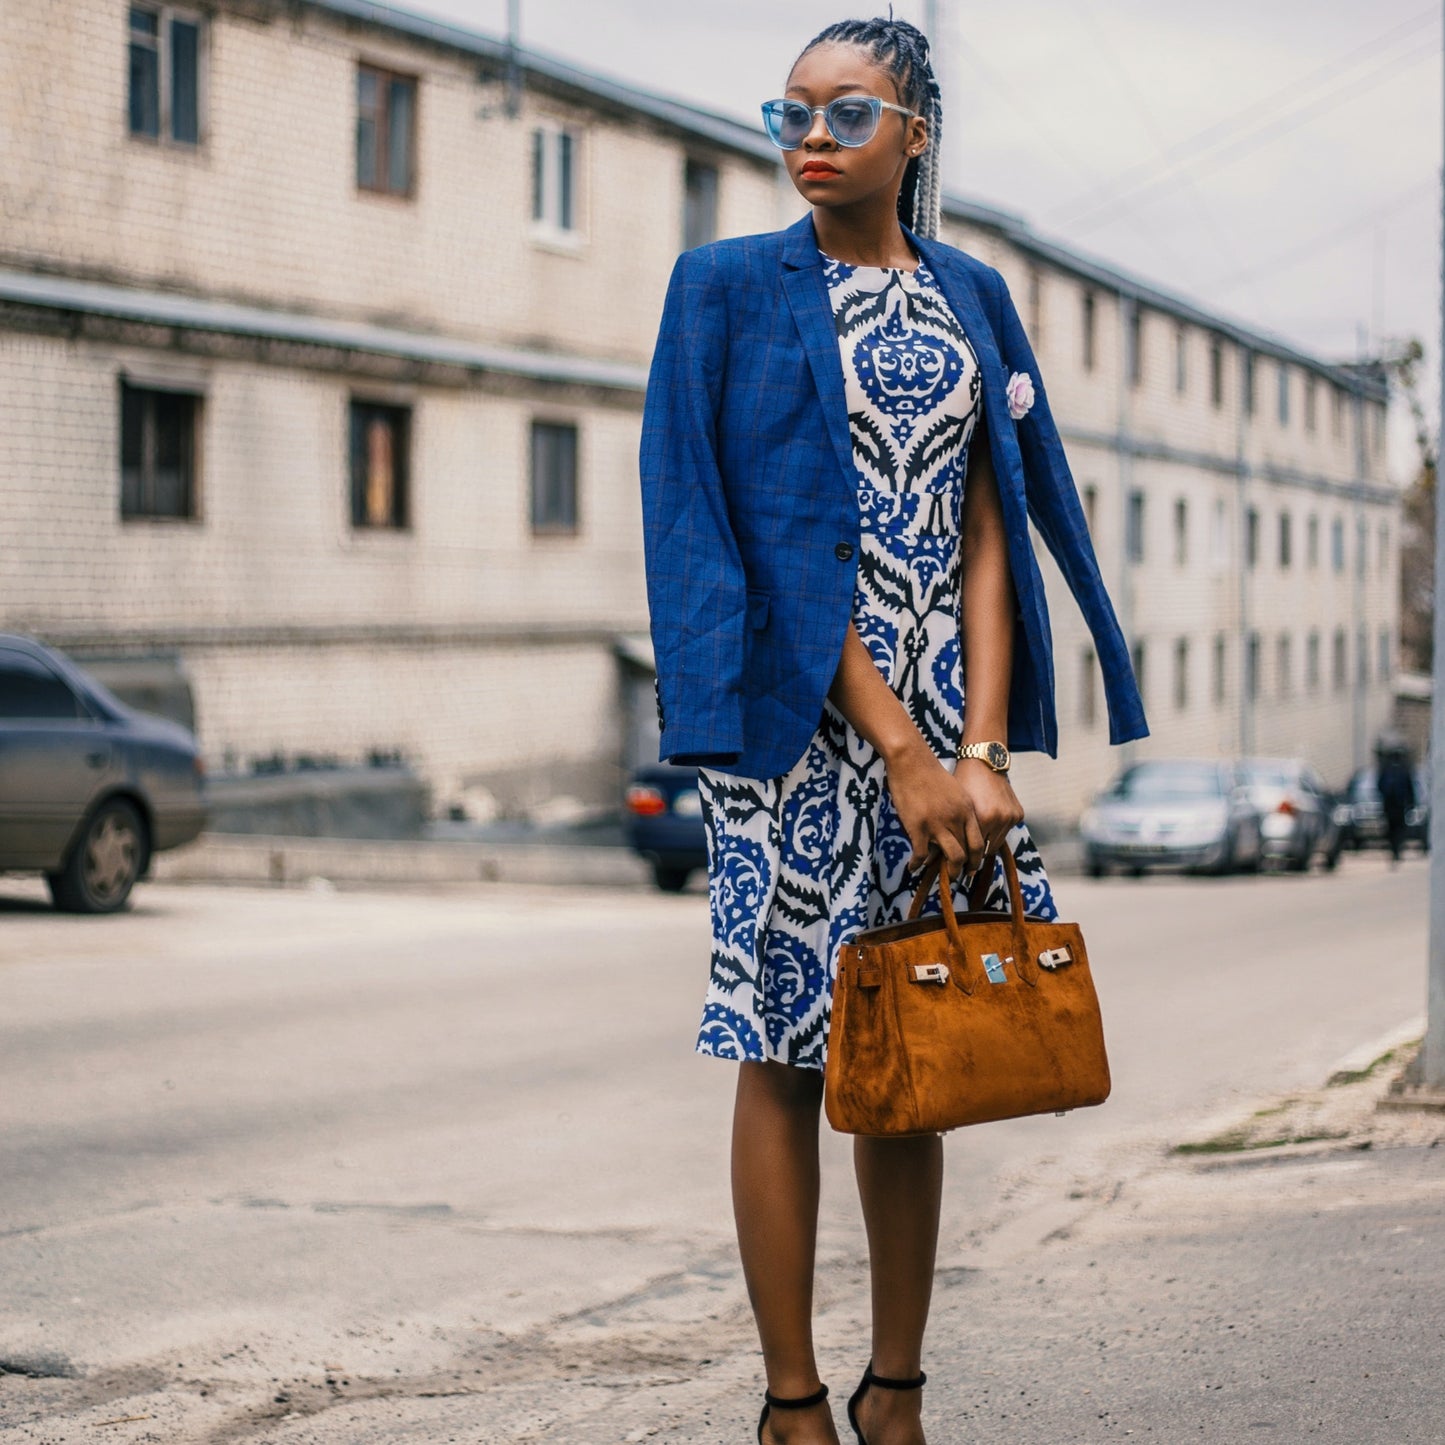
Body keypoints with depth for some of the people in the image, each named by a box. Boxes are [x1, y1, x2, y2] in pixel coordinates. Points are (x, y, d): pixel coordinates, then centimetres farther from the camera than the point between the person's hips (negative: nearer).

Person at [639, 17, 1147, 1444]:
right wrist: (899, 751, -15)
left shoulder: (970, 297, 12)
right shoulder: (729, 287, -1)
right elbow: (777, 541, -9)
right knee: (788, 1047, -2)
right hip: (795, 713, -4)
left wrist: (978, 749, -8)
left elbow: (986, 531, 5)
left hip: (941, 708, 4)